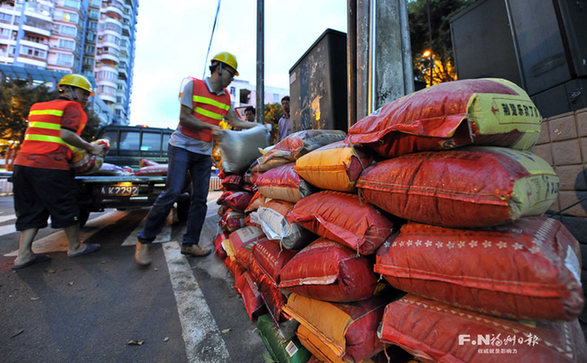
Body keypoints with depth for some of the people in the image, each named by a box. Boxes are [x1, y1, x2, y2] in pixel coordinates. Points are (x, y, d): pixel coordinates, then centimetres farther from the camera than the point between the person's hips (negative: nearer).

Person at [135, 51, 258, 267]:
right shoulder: (193, 85, -2)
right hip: (182, 146, -5)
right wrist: (211, 127, -16)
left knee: (200, 199, 1)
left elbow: (236, 122, 13)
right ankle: (145, 241, 7)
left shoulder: (225, 97, 14)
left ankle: (190, 243, 13)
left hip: (204, 153, 5)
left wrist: (259, 126, 6)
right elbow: (184, 117, -8)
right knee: (172, 193, -12)